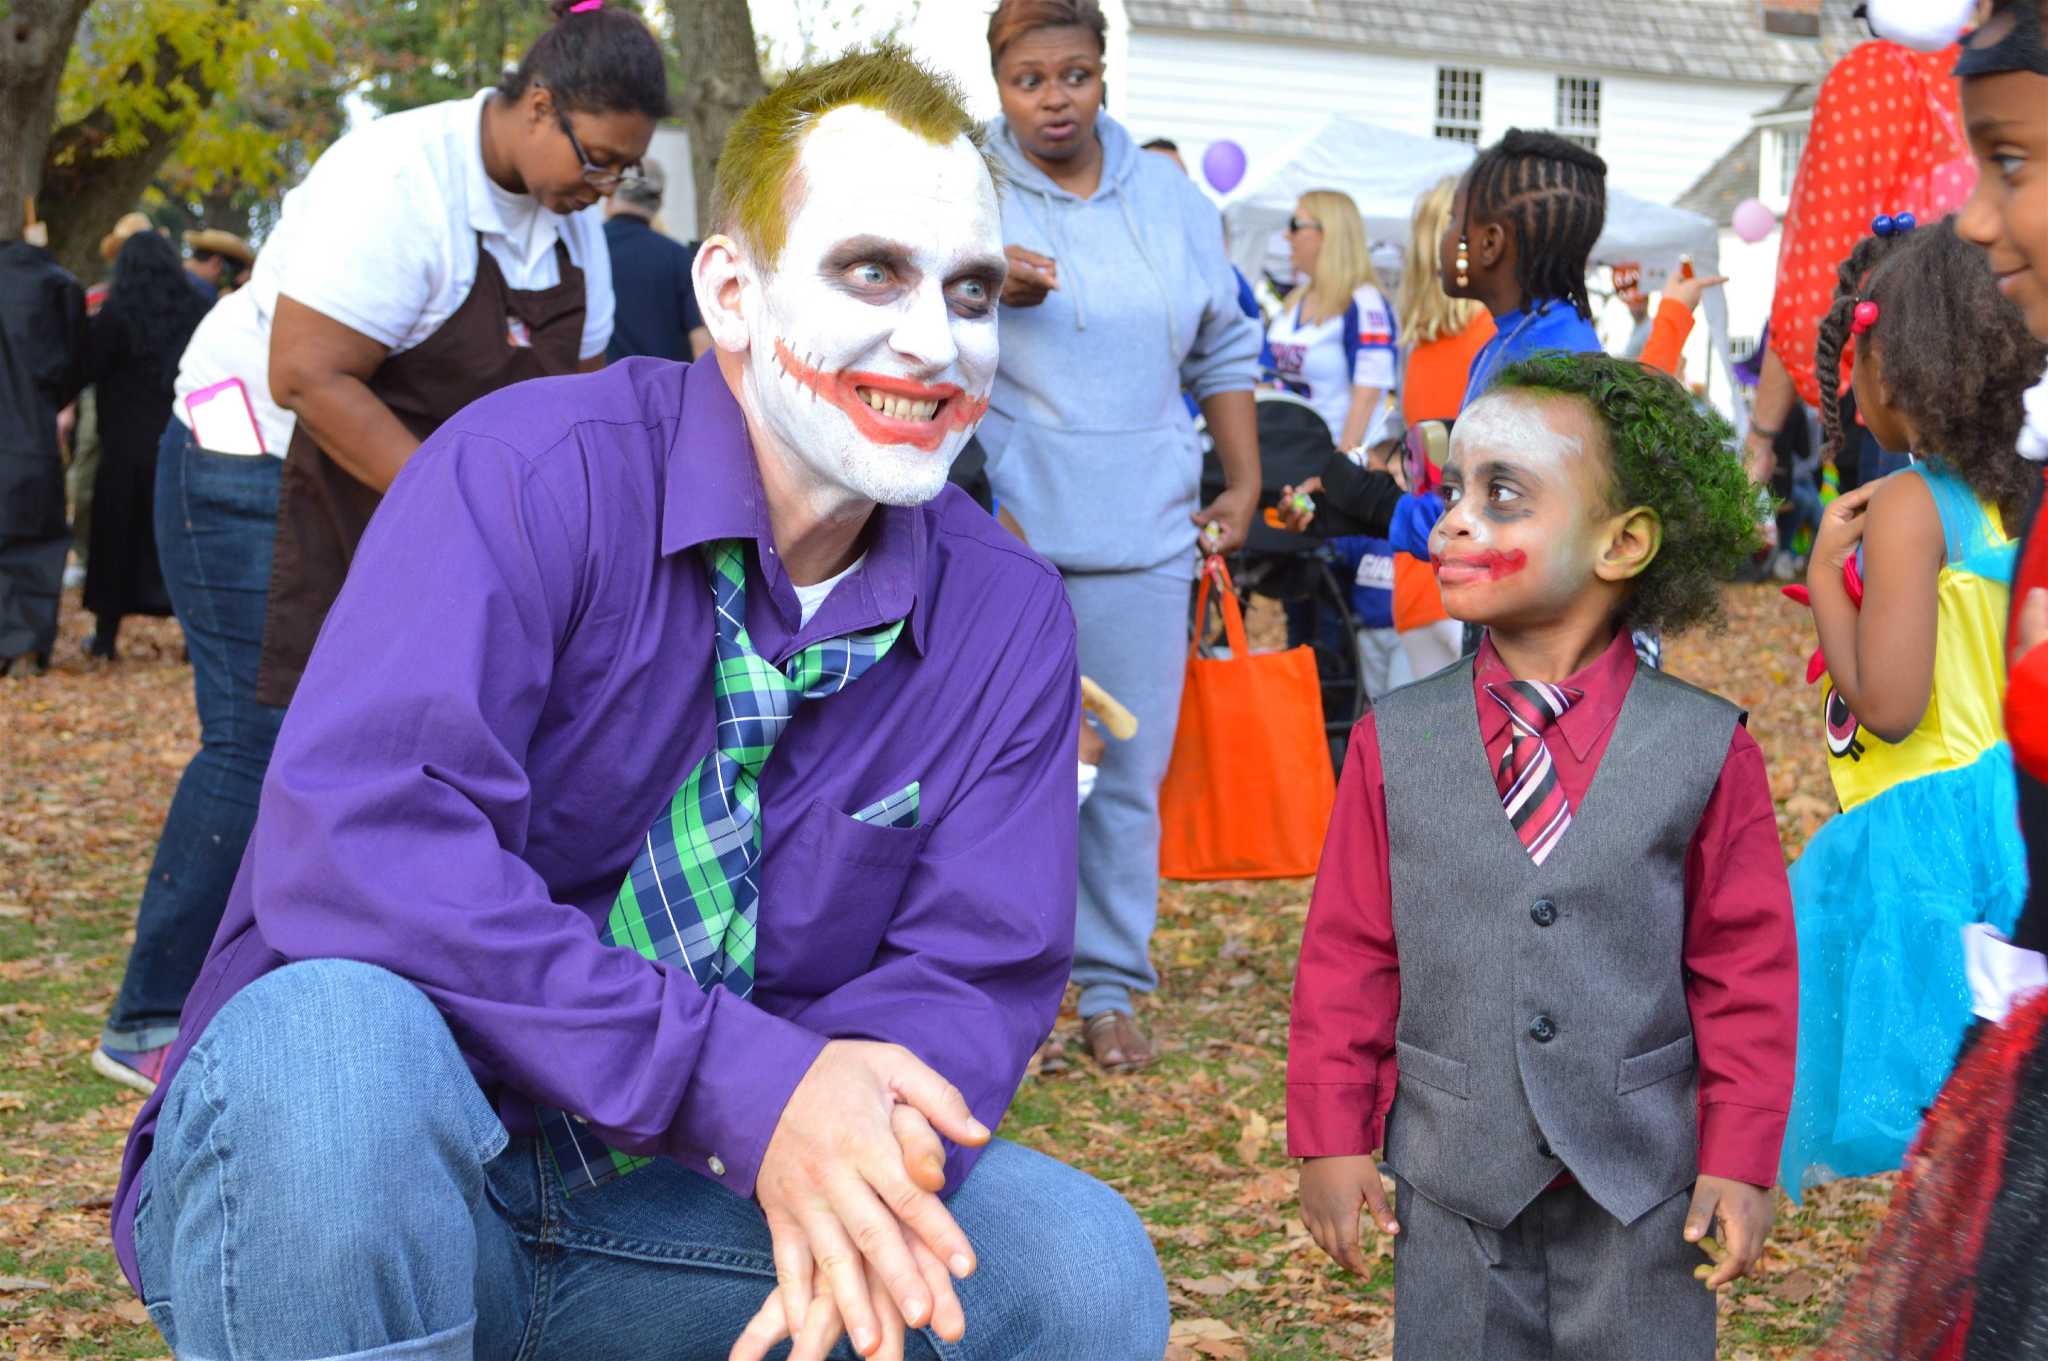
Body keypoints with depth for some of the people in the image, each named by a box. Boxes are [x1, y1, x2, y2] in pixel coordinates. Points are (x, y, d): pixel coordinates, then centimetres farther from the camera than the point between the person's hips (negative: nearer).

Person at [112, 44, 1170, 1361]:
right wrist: (743, 1084, -35)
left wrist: (848, 1147, -29)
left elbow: (979, 970, -5)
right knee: (334, 1037, -37)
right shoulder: (532, 475, -16)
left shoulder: (1008, 619, 1)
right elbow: (351, 845, -29)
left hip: (694, 1204, 4)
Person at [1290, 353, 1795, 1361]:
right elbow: (1347, 958, 2)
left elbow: (1746, 972, -3)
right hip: (1451, 1178, 2)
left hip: (1642, 1178, -1)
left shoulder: (1705, 750, -7)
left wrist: (1739, 1161, -4)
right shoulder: (1393, 743, -2)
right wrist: (1332, 1143, 0)